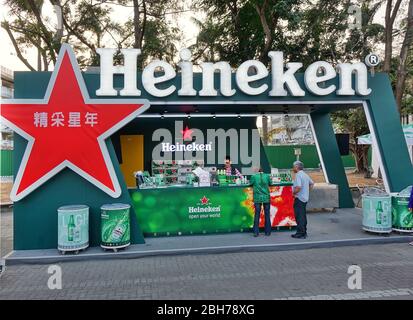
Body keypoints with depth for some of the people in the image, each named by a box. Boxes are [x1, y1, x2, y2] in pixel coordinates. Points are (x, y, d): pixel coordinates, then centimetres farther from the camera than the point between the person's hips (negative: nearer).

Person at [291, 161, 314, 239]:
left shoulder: (298, 175, -17)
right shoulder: (305, 174, 12)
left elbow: (298, 187, -28)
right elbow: (312, 183, 25)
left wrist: (293, 193, -12)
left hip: (299, 198, -9)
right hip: (305, 198, 9)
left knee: (299, 216, -5)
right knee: (303, 215, 14)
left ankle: (300, 233, -2)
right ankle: (304, 232, 21)